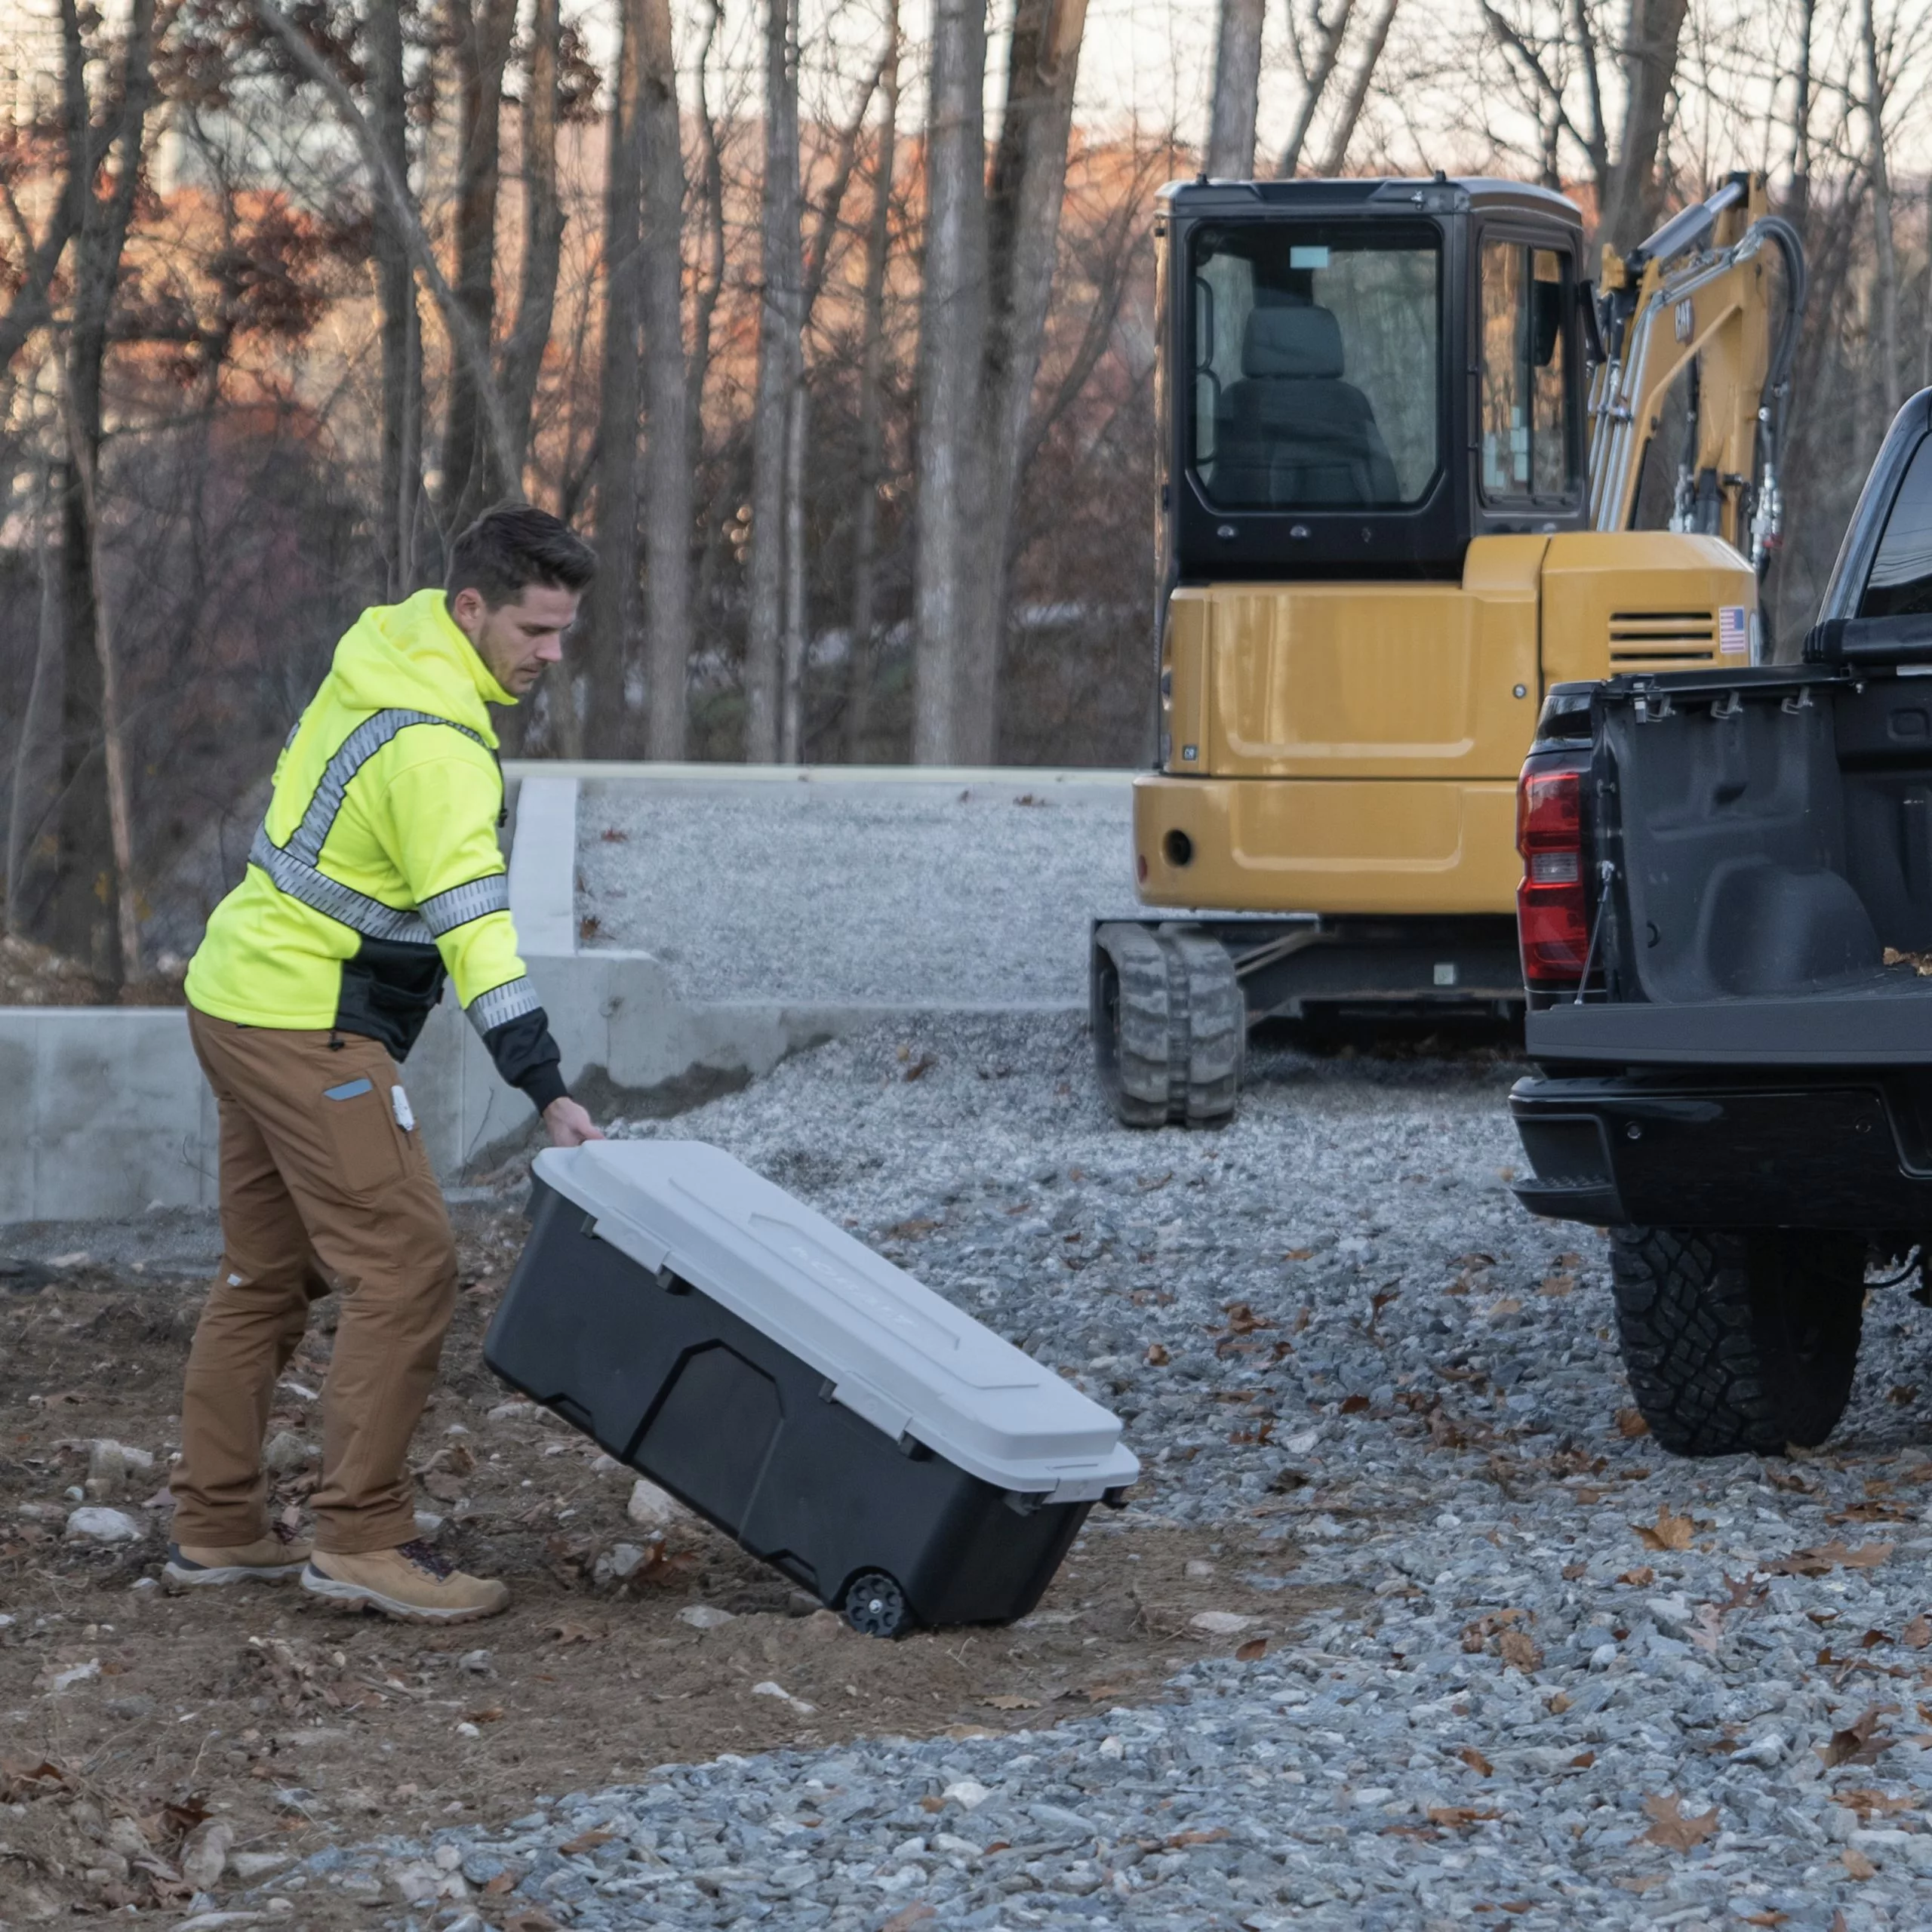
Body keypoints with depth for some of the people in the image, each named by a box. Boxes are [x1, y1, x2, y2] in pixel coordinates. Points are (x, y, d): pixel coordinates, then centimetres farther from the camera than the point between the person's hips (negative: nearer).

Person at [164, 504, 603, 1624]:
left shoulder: (384, 654, 8)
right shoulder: (437, 744, -22)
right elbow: (475, 930, -26)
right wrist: (549, 1093, -28)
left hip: (244, 997, 10)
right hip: (309, 1028, -10)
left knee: (269, 1274, 15)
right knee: (405, 1268, -10)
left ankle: (218, 1529, 21)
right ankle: (361, 1541, -8)